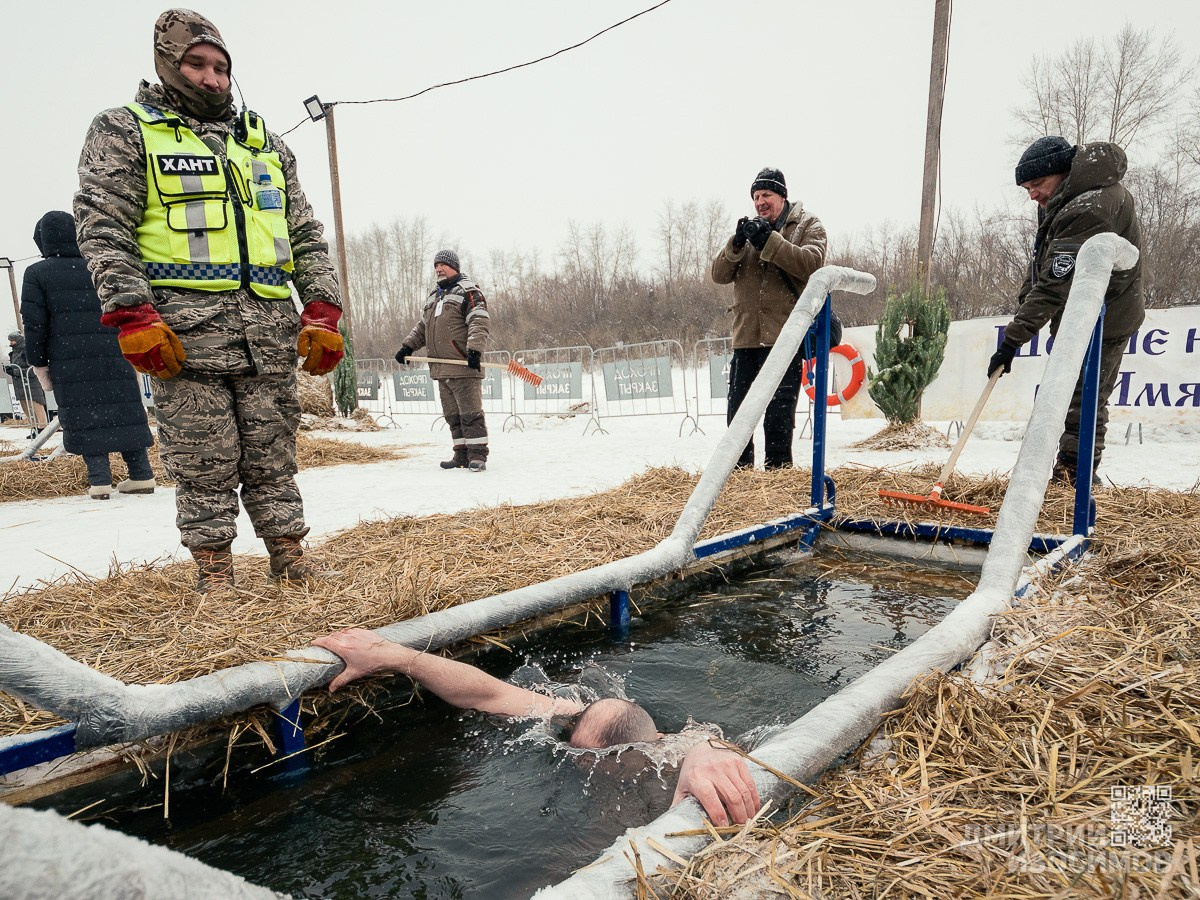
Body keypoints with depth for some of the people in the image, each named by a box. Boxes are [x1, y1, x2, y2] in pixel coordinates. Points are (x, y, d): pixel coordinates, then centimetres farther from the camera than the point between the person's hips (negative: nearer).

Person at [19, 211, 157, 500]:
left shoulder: (36, 274, 2)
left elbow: (34, 325, -2)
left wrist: (39, 364, 5)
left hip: (69, 362, -2)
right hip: (113, 356, 3)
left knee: (84, 416, 1)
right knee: (124, 412, 6)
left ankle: (100, 480, -1)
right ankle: (141, 475, 6)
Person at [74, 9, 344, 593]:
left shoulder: (265, 144, 23)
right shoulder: (124, 132, 12)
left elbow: (307, 235, 18)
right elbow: (103, 229, 1)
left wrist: (322, 313, 5)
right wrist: (133, 317, -13)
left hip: (271, 330, 3)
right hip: (186, 328, -3)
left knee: (273, 457, 5)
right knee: (205, 464, 0)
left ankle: (290, 560, 14)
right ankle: (214, 577, 11)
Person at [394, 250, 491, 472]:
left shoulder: (468, 291, -3)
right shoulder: (433, 296, 23)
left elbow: (479, 323, -15)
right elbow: (422, 327, 29)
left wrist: (474, 349, -27)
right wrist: (408, 346, 17)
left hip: (464, 366, -8)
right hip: (441, 368, 8)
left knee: (470, 413, -8)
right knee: (452, 415, 10)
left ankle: (477, 455, -4)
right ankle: (462, 454, 16)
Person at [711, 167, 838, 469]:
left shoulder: (807, 225, 8)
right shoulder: (750, 228, 19)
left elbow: (811, 263, -13)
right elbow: (719, 274, 7)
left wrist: (768, 241, -19)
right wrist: (737, 244, -10)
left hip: (785, 334, -4)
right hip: (746, 335, 5)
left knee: (779, 416, -4)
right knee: (738, 412, 8)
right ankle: (738, 472, 19)